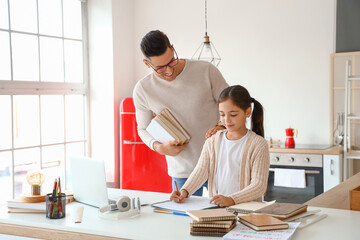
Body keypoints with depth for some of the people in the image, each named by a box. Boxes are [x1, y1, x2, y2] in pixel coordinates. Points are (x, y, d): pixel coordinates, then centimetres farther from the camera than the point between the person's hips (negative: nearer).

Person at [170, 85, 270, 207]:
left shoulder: (258, 144, -3)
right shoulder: (213, 141, 13)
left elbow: (259, 185, -10)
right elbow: (200, 171, 4)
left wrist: (232, 200, -25)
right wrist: (185, 191, -15)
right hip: (215, 207, 4)